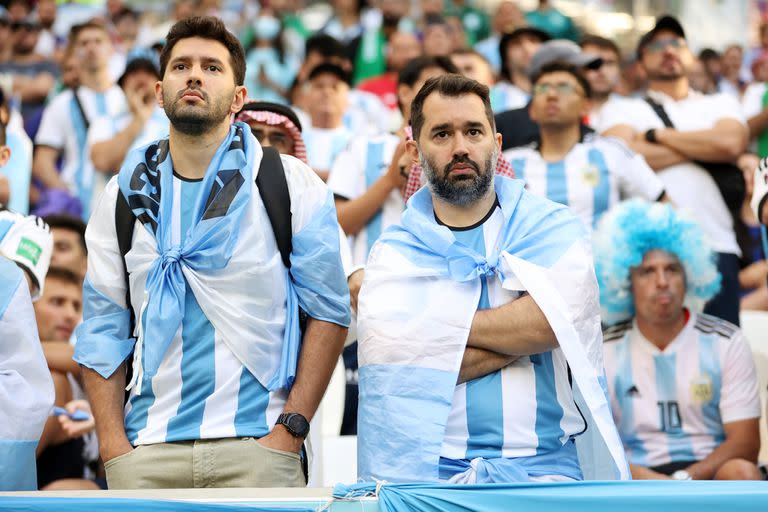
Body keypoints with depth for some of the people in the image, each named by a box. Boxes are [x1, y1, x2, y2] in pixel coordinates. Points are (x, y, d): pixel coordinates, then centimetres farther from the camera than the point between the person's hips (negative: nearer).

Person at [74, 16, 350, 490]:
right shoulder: (125, 193, 8)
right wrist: (113, 446, -1)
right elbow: (103, 327, 9)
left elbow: (329, 309, -1)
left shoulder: (293, 184, 1)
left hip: (256, 444, -2)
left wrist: (291, 428, -9)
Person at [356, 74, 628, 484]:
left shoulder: (552, 229, 10)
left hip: (540, 465, 0)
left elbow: (557, 318, -10)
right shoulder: (394, 253, 10)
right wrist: (521, 334, -4)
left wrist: (436, 326, -3)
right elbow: (394, 360, -8)